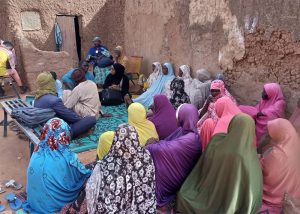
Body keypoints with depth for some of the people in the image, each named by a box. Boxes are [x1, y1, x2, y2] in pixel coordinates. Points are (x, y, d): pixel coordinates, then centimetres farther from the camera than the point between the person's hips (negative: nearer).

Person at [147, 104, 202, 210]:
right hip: (174, 169, 7)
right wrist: (155, 144, -13)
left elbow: (166, 148, -33)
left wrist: (147, 148, -22)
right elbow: (166, 142, 1)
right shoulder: (183, 130, -4)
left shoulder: (190, 139, -31)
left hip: (175, 176, -7)